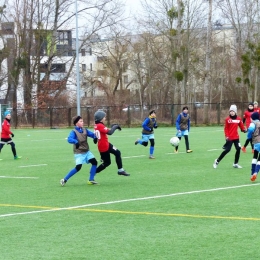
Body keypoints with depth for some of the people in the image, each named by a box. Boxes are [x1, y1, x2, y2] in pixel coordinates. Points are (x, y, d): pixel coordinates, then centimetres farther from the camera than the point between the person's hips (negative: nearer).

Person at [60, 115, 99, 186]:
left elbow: (92, 134, 1)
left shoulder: (85, 130, 4)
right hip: (79, 153, -6)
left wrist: (95, 137, -24)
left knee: (94, 162, -4)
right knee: (78, 167, -17)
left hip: (87, 151, 7)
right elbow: (69, 139, -28)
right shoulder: (74, 132, -13)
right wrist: (76, 142, -48)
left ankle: (91, 180, 8)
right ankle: (64, 180, -5)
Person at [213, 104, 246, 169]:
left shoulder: (239, 119, 3)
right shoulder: (227, 119, -6)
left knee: (238, 149, 0)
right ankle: (217, 161, 2)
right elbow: (226, 129, -4)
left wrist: (244, 130, -13)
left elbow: (242, 126, 8)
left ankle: (235, 163, 15)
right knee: (227, 150, -10)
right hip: (230, 138, -4)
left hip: (236, 137, 4)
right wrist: (227, 136, -12)